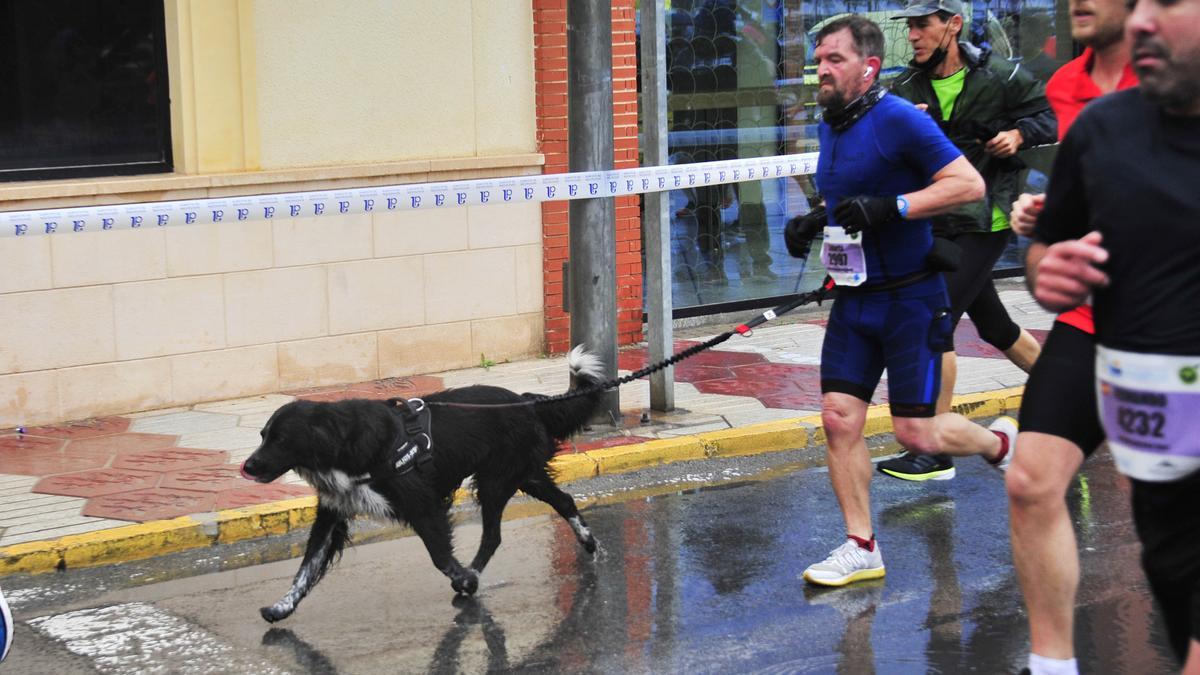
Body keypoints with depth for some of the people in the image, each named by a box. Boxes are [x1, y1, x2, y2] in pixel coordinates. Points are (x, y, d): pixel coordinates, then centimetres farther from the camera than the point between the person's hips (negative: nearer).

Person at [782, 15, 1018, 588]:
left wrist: (890, 208, -28)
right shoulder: (829, 126, 10)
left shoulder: (898, 119, -16)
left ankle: (1001, 441, 26)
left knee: (916, 432, -5)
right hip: (854, 298, 7)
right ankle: (861, 546, 9)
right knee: (838, 416, 0)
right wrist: (814, 222, 7)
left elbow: (969, 184, -21)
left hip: (911, 298, -7)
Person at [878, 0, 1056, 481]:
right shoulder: (906, 89, 3)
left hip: (985, 222, -6)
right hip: (937, 224, 6)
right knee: (994, 325, 18)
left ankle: (937, 451, -9)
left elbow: (1049, 116, 5)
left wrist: (1020, 134, -14)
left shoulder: (999, 77, -8)